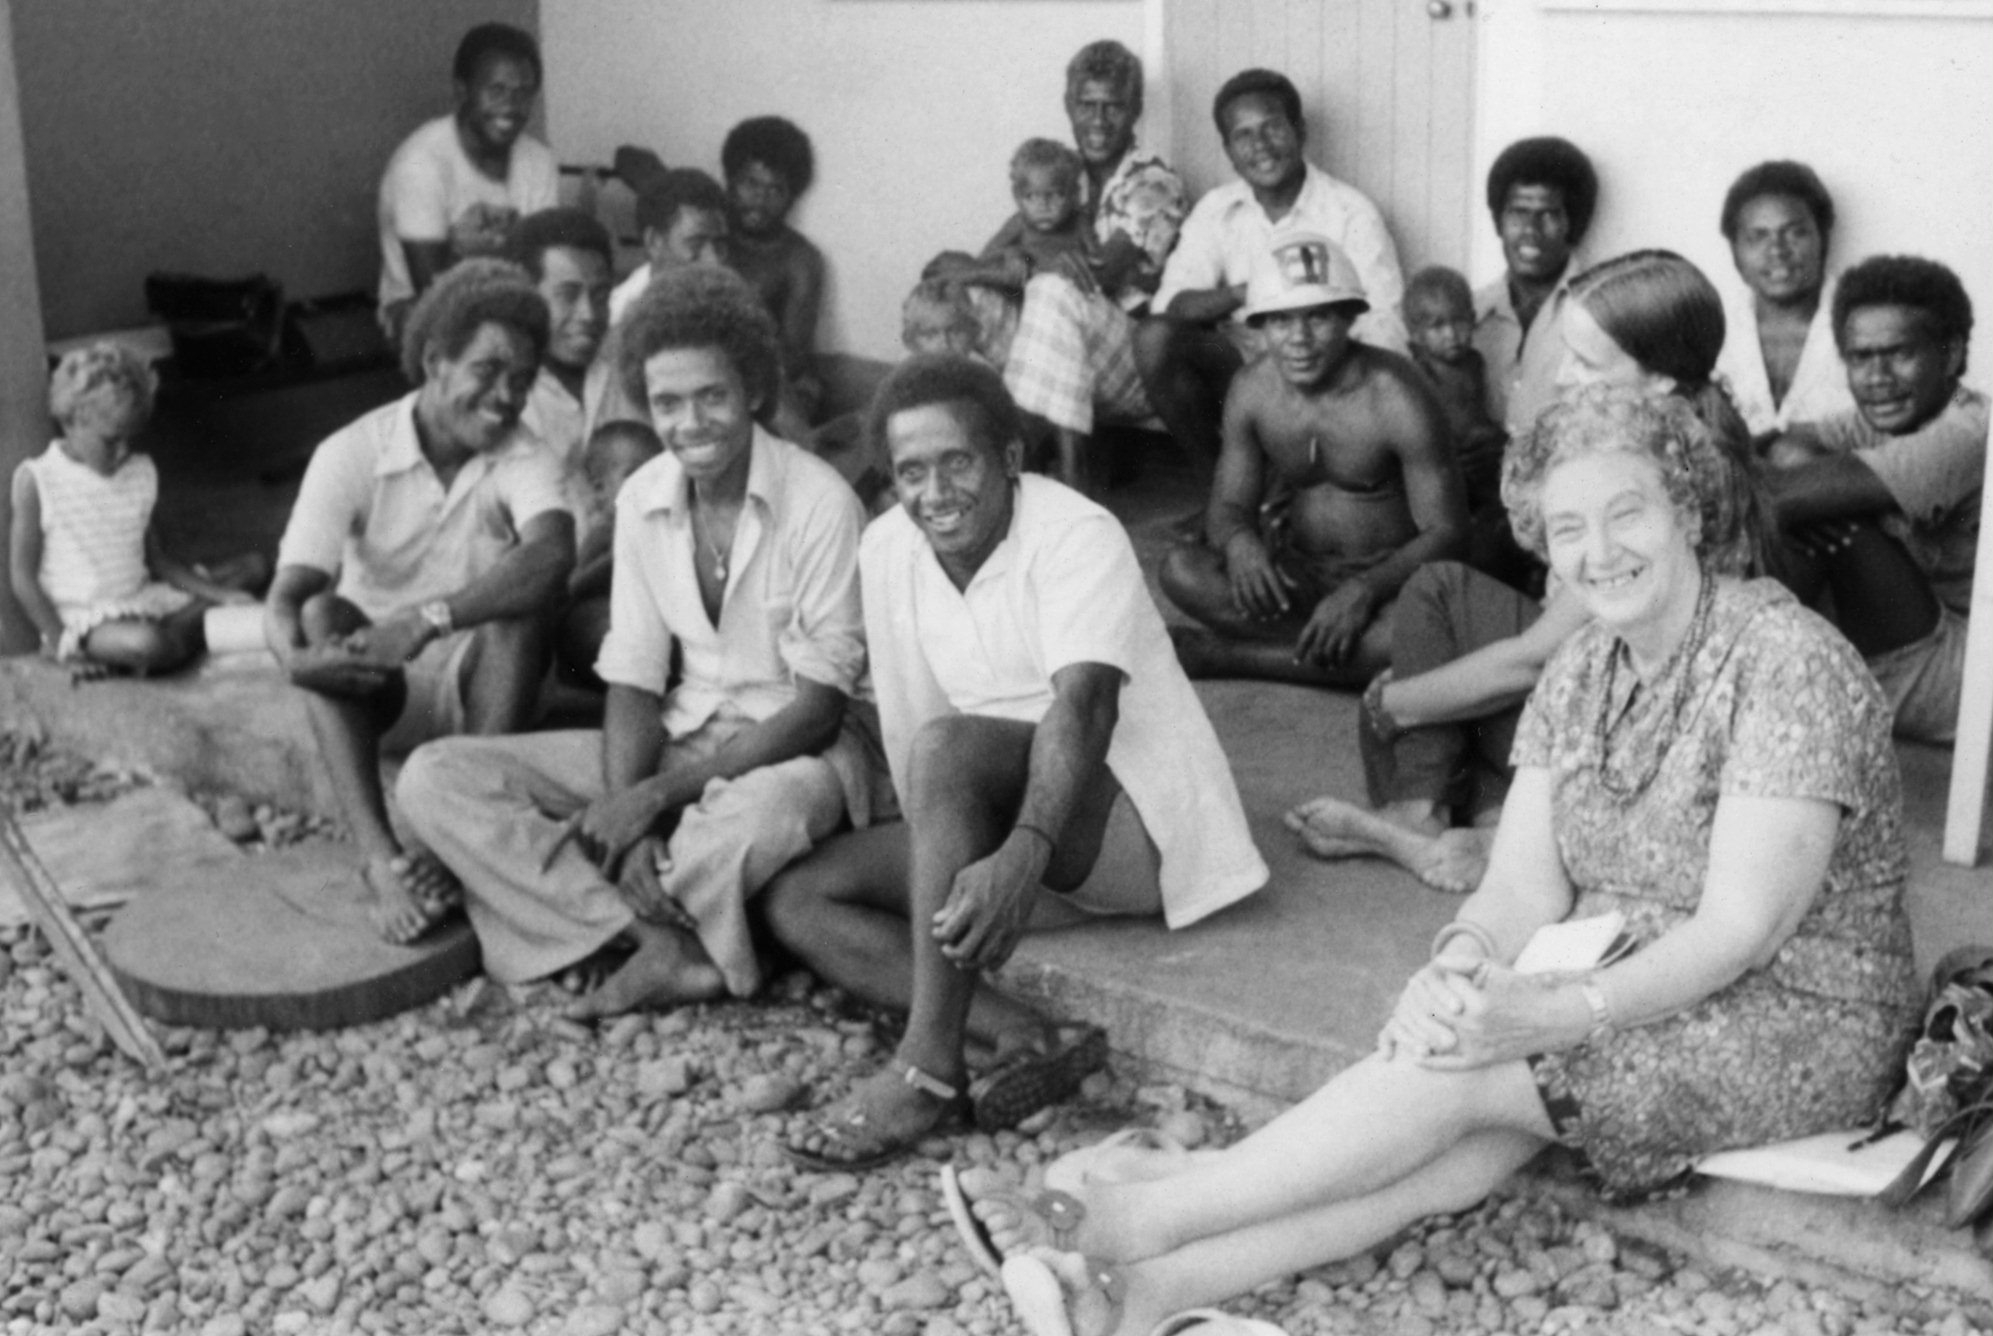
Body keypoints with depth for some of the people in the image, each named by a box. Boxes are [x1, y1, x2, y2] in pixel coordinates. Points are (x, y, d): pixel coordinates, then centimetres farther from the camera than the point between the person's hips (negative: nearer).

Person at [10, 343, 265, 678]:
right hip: (82, 618, -7)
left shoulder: (141, 472, 9)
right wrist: (63, 645, -15)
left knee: (253, 565, 1)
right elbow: (22, 576, -7)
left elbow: (157, 561, 11)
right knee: (145, 644, -40)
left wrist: (220, 594, -5)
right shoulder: (36, 481, -7)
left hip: (142, 600, 7)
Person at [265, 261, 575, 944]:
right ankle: (381, 860, -43)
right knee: (323, 613, -30)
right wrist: (296, 657, -44)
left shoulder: (523, 460, -11)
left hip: (478, 680, 0)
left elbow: (554, 552, -34)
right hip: (371, 683, 0)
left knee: (526, 595, -28)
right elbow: (286, 596, -20)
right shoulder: (352, 453, -12)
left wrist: (429, 619, -46)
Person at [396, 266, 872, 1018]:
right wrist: (625, 826, -18)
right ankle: (665, 943, -25)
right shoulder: (642, 499, 2)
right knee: (434, 779, -12)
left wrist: (658, 795, -21)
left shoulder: (818, 500, -15)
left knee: (767, 812, -44)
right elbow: (633, 681, 1)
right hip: (678, 739, 6)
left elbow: (819, 704, -15)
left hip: (790, 752, -6)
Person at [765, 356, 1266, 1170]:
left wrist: (1021, 854, -49)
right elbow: (904, 726, 5)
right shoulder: (887, 550, 2)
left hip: (1138, 826, -7)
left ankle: (930, 1069, -33)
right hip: (997, 827, 7)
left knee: (951, 745, -33)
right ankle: (1030, 1039, -27)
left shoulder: (1077, 536, -17)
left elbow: (1084, 705, -33)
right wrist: (941, 865, -5)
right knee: (798, 900, -8)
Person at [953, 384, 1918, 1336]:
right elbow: (1523, 885, -1)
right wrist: (1461, 963, -23)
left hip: (1798, 1025, -6)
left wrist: (1549, 1016, -32)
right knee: (1459, 1144, -23)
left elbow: (1739, 931, -21)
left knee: (1454, 1073, -25)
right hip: (1624, 1000, 6)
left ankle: (1133, 1221, -23)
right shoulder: (1583, 670, 7)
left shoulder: (1786, 662, -16)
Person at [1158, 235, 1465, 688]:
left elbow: (1445, 530, -16)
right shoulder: (1252, 390, -4)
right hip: (1298, 573, 4)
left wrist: (1364, 591, -32)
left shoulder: (1395, 398, -18)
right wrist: (1238, 541, -25)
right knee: (1181, 569, -22)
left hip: (1387, 577, -3)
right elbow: (1228, 504, 2)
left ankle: (1227, 655, -24)